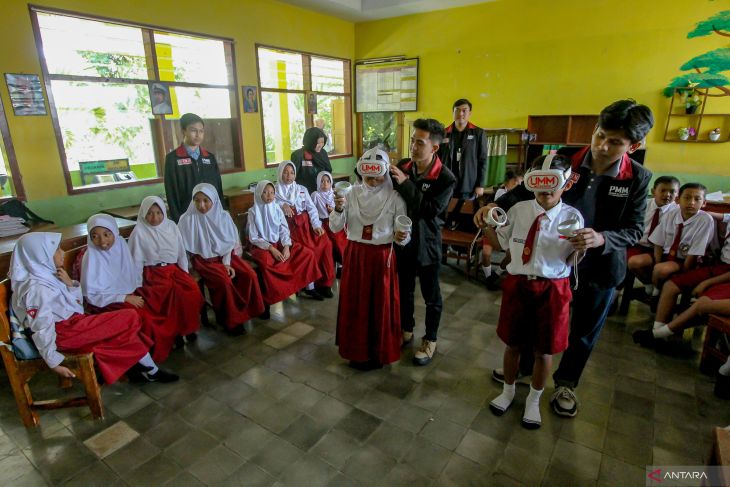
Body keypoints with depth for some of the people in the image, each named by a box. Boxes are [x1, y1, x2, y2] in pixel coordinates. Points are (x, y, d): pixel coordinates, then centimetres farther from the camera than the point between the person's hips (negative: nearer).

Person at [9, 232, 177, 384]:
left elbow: (77, 302, 14)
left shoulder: (47, 276, 8)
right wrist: (54, 363, -19)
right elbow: (42, 329, -21)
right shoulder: (36, 288, -20)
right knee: (130, 318, -11)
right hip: (64, 332, -10)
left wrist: (69, 284, -5)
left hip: (72, 321, 10)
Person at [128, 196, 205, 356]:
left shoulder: (172, 226, 9)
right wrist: (138, 284, -8)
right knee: (176, 293, -30)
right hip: (153, 273, -4)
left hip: (174, 269, 4)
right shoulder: (139, 232, -2)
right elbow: (136, 261, -1)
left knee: (192, 289, -25)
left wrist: (185, 274, 2)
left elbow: (181, 253, 12)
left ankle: (188, 327, -7)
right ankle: (175, 332, -11)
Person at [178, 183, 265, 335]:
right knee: (224, 281, -29)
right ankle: (230, 319, -7)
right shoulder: (188, 219, -10)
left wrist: (227, 263, -9)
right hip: (204, 260, -3)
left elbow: (229, 242, 4)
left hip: (224, 256, 4)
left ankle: (245, 310, 3)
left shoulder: (223, 215, -1)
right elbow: (184, 249, -4)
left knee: (250, 274, -18)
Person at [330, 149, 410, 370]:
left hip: (382, 257, -2)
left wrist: (401, 237, -29)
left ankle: (378, 352, 28)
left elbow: (402, 235, -6)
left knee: (381, 305, 8)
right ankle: (356, 350, 30)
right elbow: (335, 228, -2)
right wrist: (338, 210, -21)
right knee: (355, 304, 10)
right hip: (355, 256, 2)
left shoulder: (395, 198, -7)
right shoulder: (352, 194, -1)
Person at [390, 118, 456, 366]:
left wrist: (406, 184, -29)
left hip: (427, 243, -4)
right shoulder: (402, 166, -4)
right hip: (403, 239, 4)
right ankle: (406, 331, 43)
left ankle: (430, 340, 33)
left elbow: (430, 211, -26)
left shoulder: (445, 178, -17)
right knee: (404, 290, 20)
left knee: (431, 296, 13)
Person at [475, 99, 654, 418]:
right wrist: (496, 206, -29)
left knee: (584, 331, 18)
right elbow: (526, 190, -11)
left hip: (600, 267, 1)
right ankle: (523, 366, 44)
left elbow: (634, 229, -11)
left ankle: (566, 383, 44)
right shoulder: (565, 159, -14)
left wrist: (602, 239, -31)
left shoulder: (637, 178, -12)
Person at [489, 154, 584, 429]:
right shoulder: (518, 210, -2)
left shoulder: (572, 217, -6)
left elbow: (572, 261, -6)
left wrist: (582, 247, -26)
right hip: (518, 283, 2)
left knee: (544, 350, 13)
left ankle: (534, 400, 39)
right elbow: (504, 244, 9)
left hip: (552, 288, -1)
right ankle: (508, 391, 43)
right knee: (513, 343, 17)